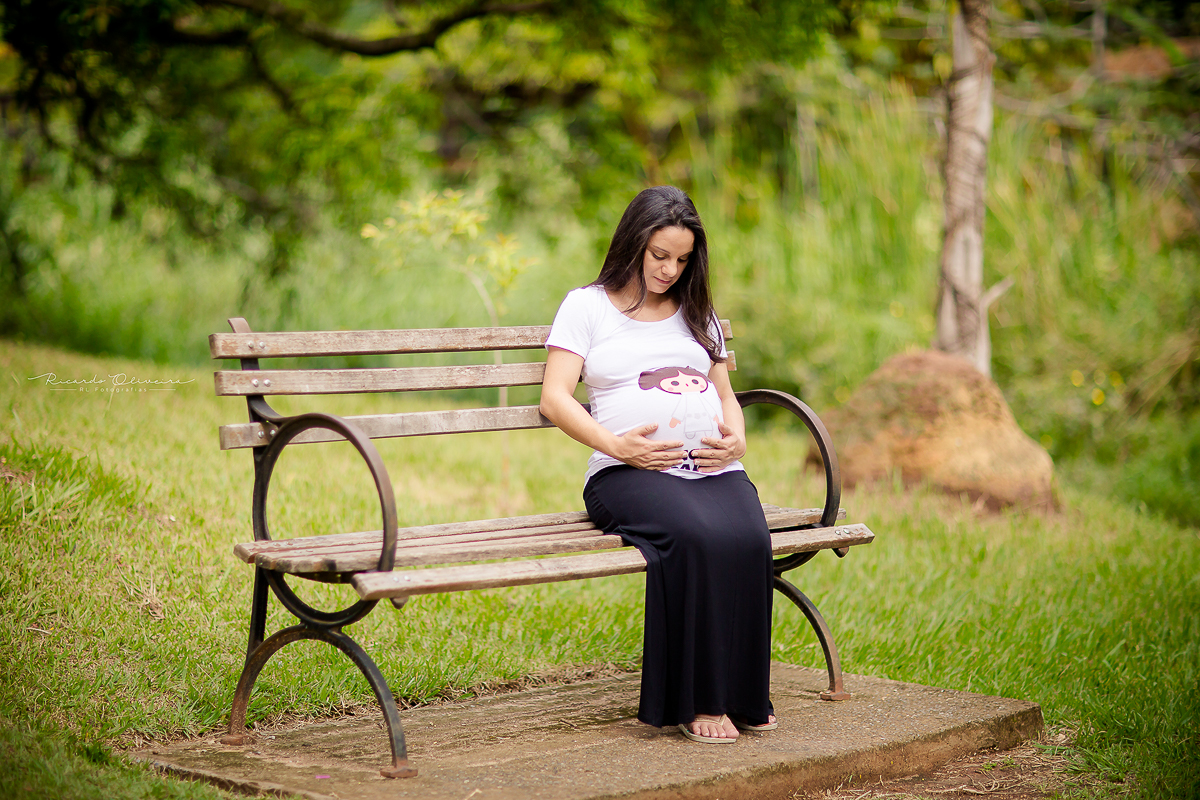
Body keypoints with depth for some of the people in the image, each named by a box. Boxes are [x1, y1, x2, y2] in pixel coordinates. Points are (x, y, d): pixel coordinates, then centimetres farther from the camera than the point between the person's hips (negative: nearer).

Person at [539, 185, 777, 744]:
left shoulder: (697, 312, 27)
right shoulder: (587, 306, 12)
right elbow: (555, 398, 3)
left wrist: (737, 440, 4)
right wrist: (616, 445, -13)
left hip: (714, 468, 4)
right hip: (629, 472, -4)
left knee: (748, 539, -31)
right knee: (696, 537, -37)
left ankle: (741, 693, -19)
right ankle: (695, 701, -27)